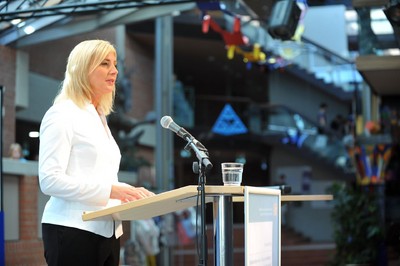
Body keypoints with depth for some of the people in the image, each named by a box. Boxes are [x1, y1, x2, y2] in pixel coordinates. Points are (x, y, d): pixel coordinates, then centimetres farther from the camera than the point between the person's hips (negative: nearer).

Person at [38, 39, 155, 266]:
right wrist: (110, 190, -21)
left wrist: (128, 192, 4)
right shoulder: (62, 115, -6)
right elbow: (49, 180, -16)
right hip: (73, 230, -8)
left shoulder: (99, 118, 20)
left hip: (106, 230, 8)